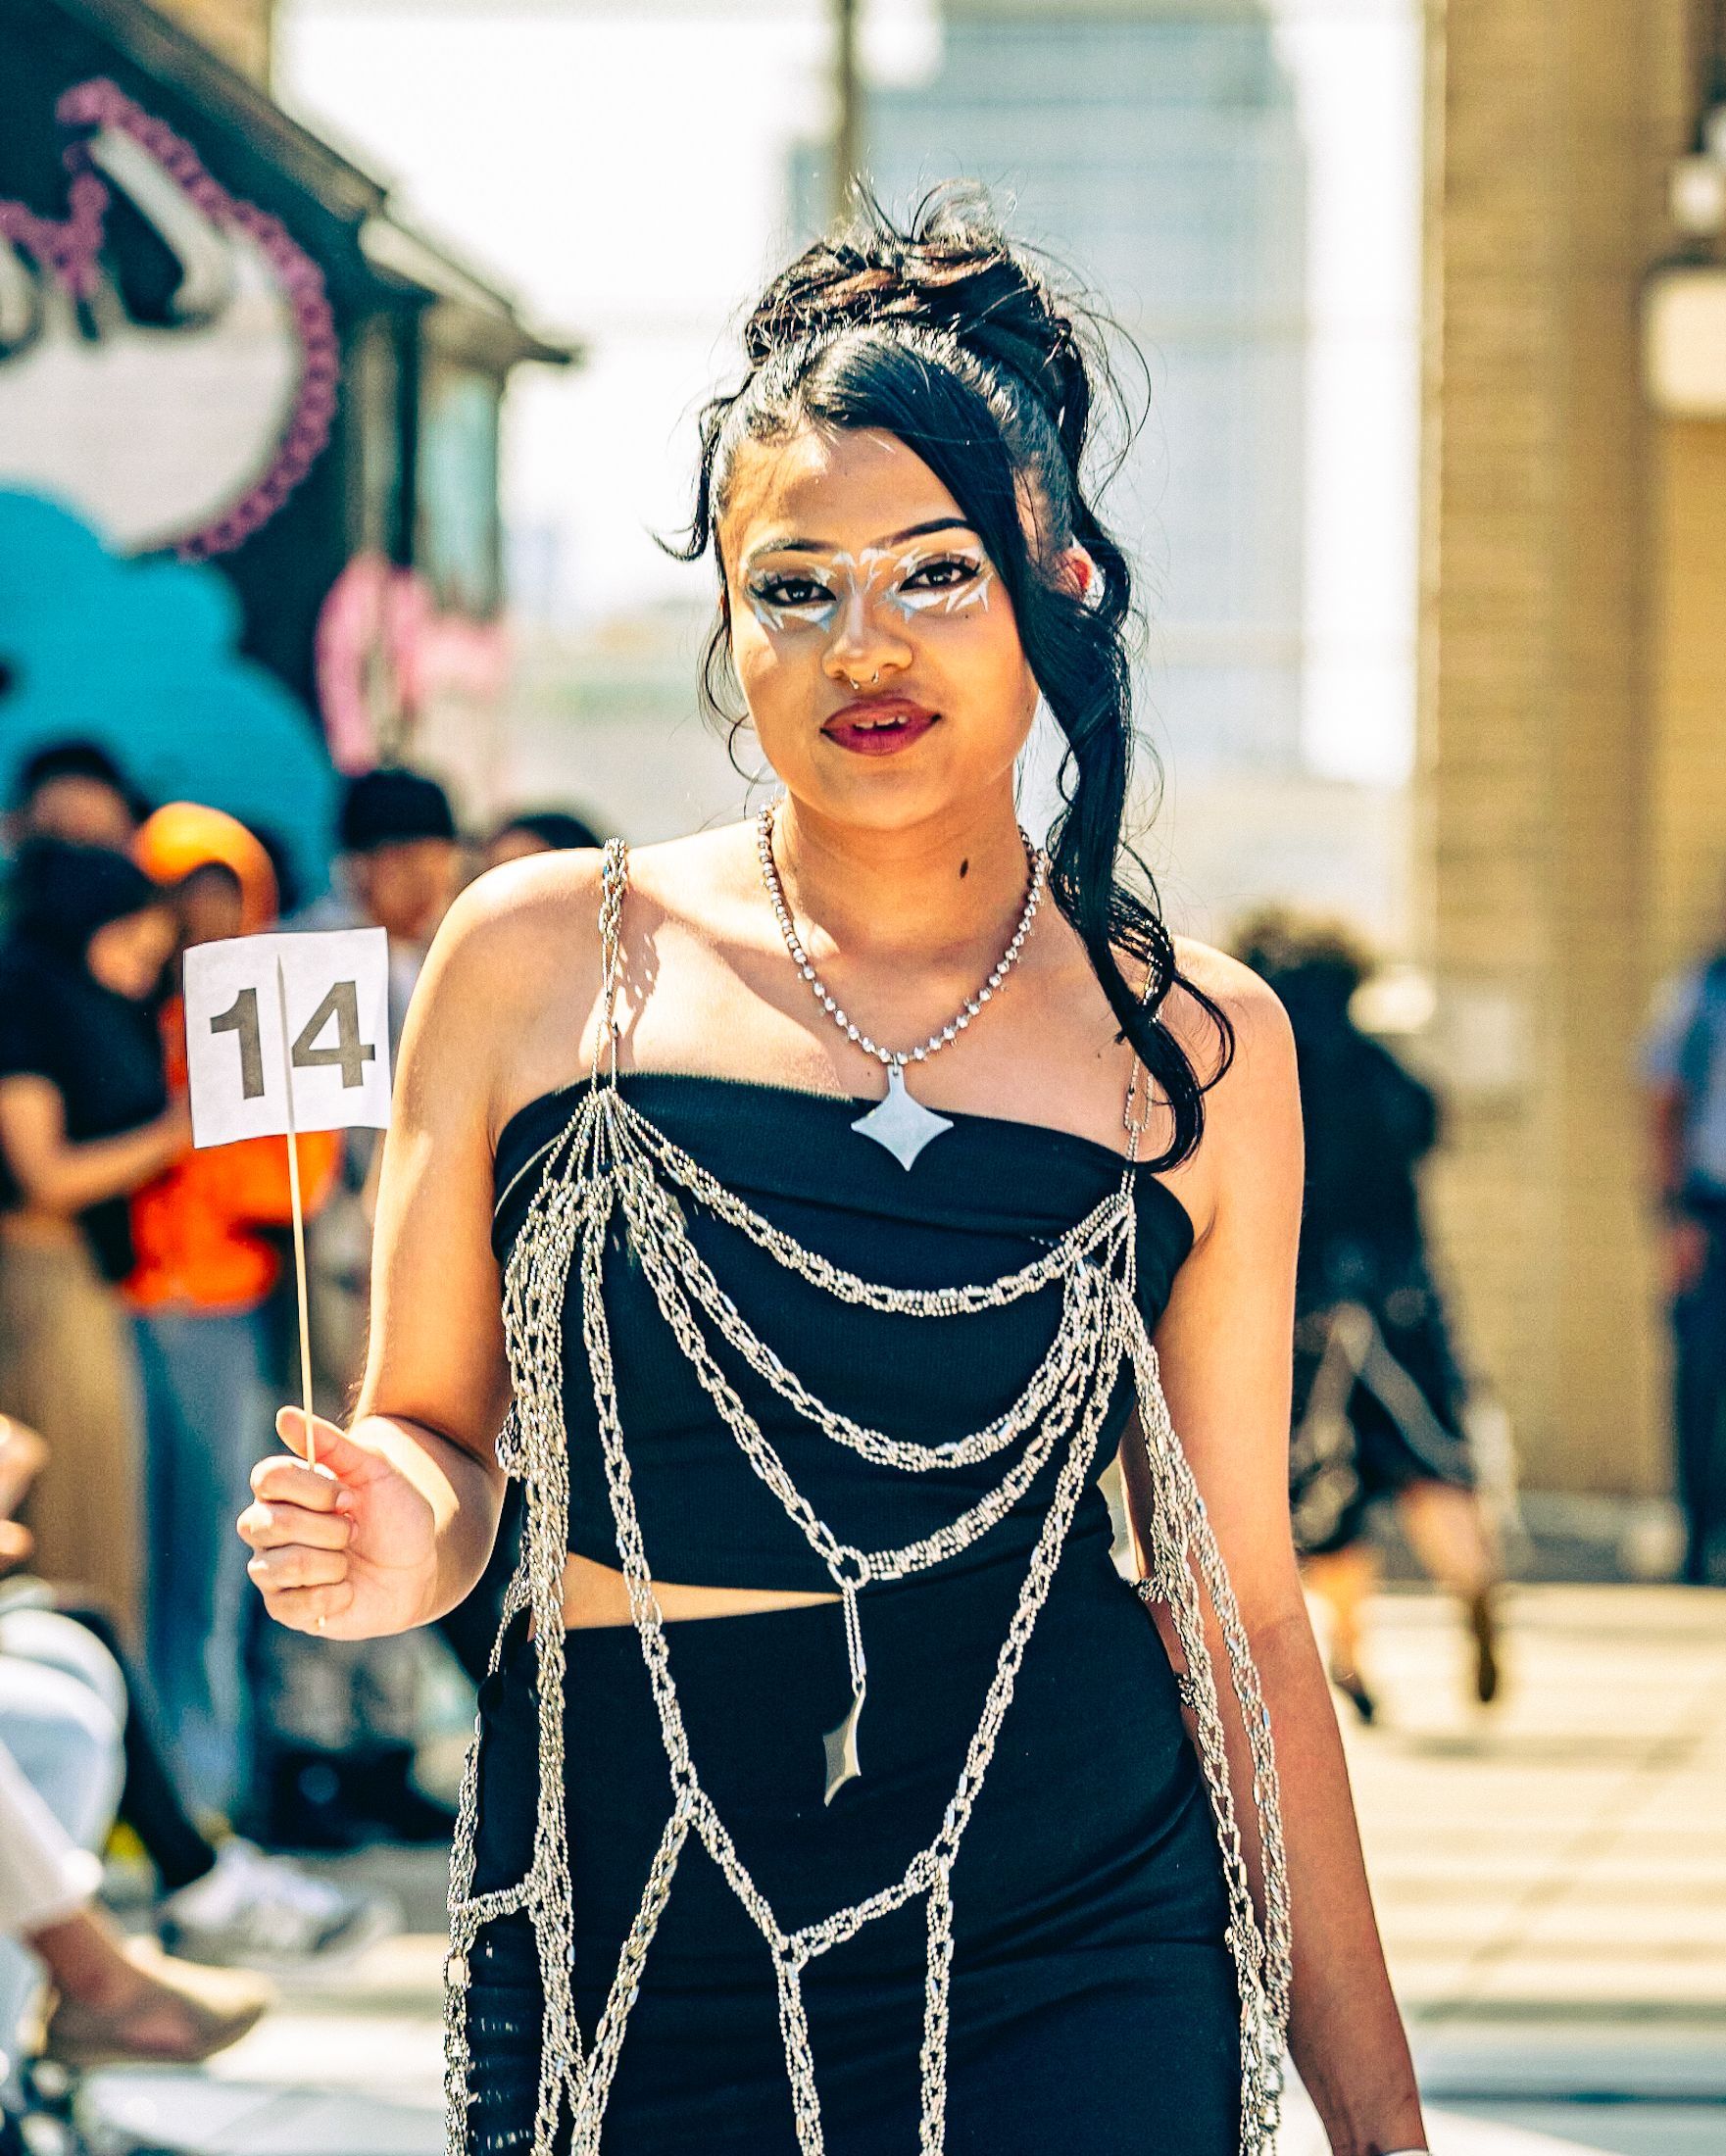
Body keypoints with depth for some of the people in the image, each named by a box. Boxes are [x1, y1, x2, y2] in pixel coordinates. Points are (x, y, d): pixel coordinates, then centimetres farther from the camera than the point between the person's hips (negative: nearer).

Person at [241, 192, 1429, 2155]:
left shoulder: (1193, 1047, 2)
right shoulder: (546, 962, -1)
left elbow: (1236, 1611, 6)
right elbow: (432, 1443, 8)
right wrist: (398, 1538, -16)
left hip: (1068, 1977, 0)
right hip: (621, 1971, 0)